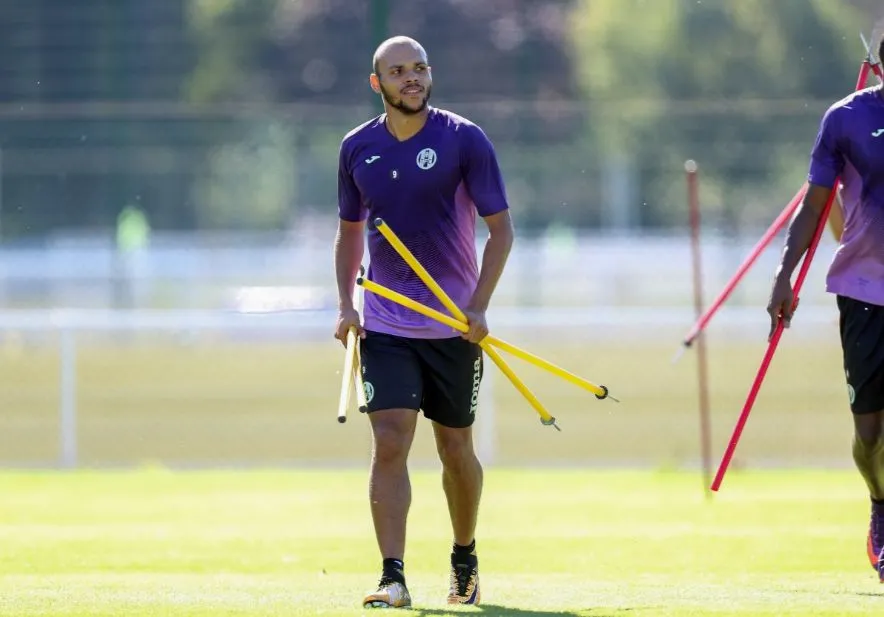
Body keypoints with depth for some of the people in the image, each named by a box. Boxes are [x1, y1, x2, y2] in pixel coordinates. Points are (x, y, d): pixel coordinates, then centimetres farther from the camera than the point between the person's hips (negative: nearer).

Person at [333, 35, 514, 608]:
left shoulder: (465, 139, -7)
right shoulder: (357, 148, 3)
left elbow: (501, 227, -5)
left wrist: (479, 306, -15)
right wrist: (346, 304, 5)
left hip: (454, 325, -1)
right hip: (385, 324, 1)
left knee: (456, 448, 9)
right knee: (390, 442, -13)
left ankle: (465, 561, 31)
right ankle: (393, 577, -16)